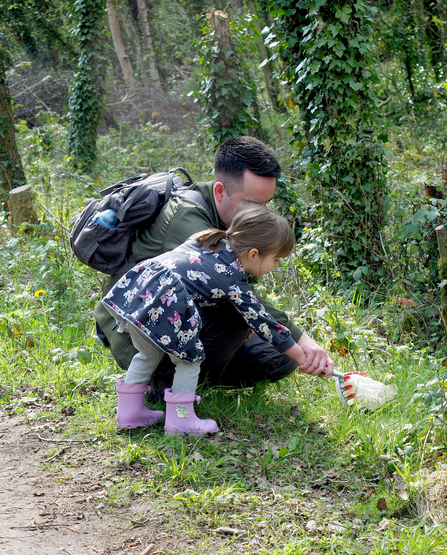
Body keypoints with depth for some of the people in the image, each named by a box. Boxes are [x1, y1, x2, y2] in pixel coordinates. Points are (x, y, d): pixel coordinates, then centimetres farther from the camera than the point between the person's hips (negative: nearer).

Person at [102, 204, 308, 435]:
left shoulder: (210, 239, 21)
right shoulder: (234, 283, 2)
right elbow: (261, 322, 8)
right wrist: (300, 355, 17)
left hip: (133, 288, 8)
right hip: (162, 303, -8)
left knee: (149, 354, 26)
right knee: (189, 359, 10)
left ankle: (129, 411, 34)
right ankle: (180, 419, 15)